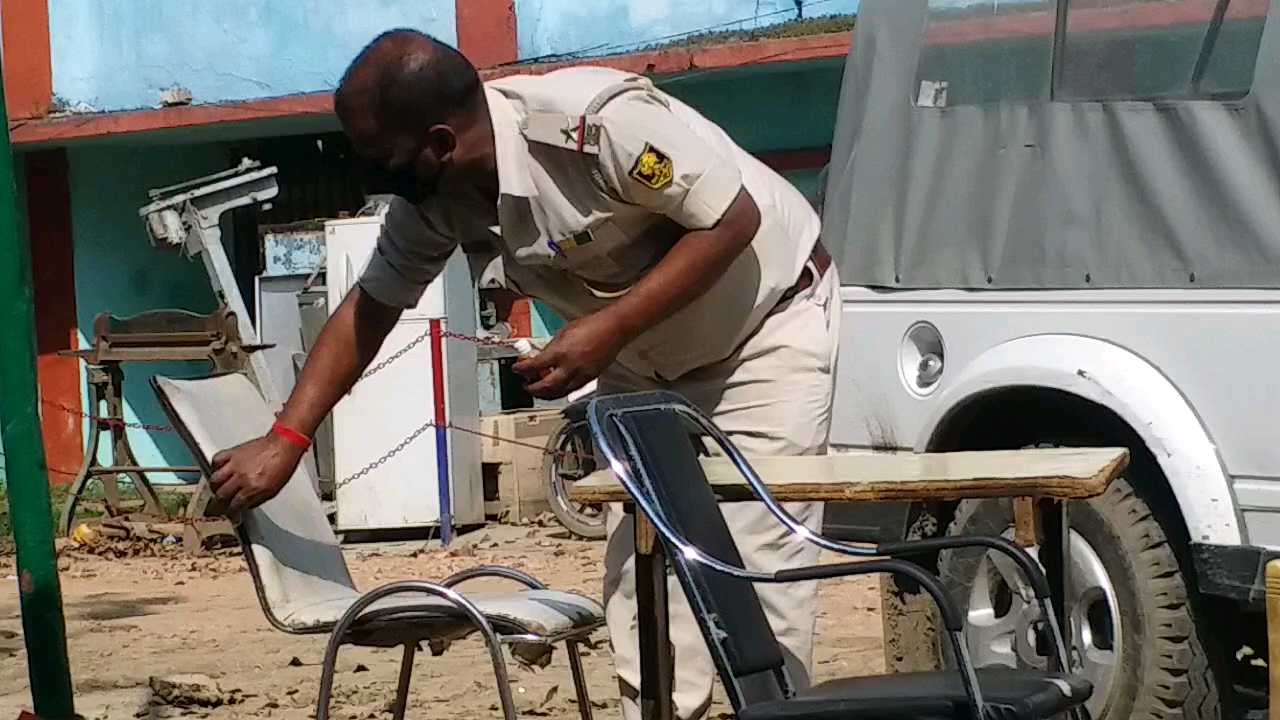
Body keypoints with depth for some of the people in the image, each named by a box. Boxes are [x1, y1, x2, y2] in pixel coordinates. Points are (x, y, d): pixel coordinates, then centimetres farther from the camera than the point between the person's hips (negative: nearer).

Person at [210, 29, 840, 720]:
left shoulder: (598, 120, -34)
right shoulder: (430, 196, -11)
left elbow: (734, 219, -27)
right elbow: (369, 308, 2)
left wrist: (608, 330, -30)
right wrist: (285, 440, -6)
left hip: (768, 319, -7)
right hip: (649, 363, 7)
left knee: (755, 560, -14)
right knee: (636, 562, -1)